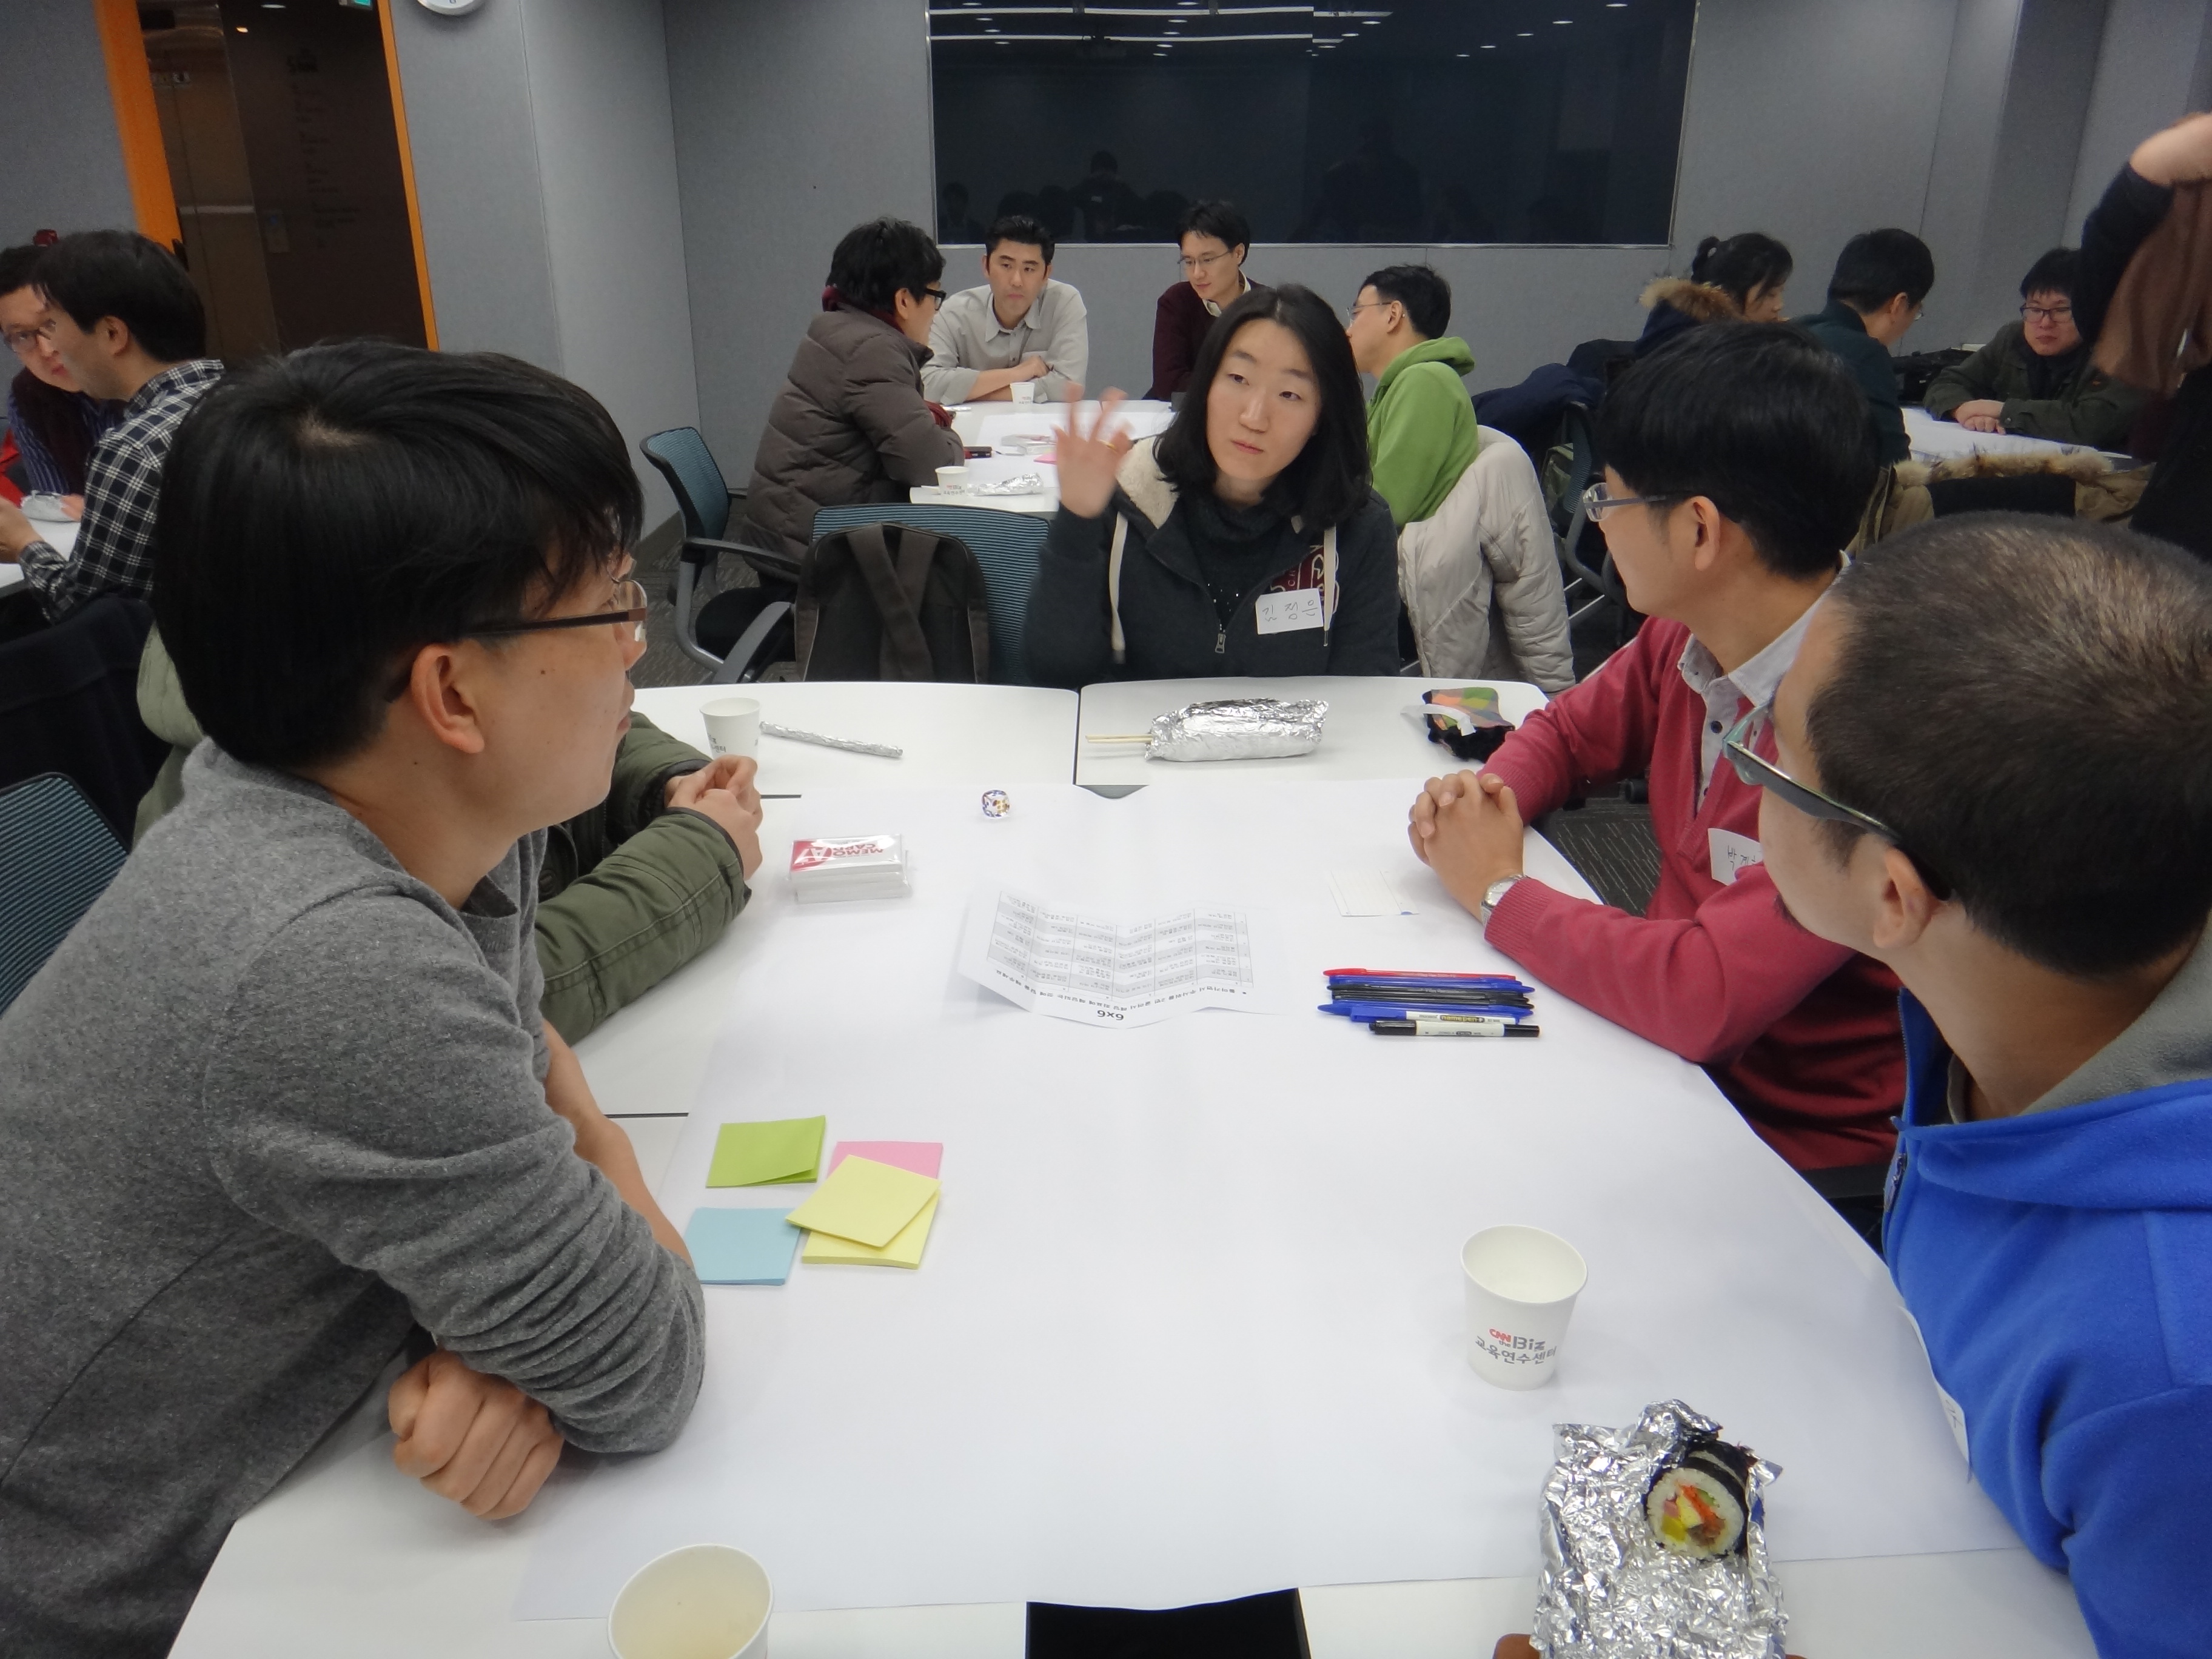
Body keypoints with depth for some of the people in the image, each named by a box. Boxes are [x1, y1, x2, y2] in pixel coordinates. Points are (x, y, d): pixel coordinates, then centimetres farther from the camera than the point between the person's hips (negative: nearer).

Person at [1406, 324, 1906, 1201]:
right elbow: (1569, 731, 15)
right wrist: (1482, 798, -8)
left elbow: (1705, 994, -35)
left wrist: (1498, 890, -19)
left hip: (1806, 1149, -6)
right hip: (1678, 1036, 6)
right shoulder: (1686, 635, -5)